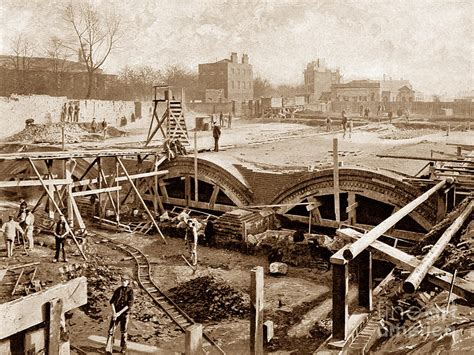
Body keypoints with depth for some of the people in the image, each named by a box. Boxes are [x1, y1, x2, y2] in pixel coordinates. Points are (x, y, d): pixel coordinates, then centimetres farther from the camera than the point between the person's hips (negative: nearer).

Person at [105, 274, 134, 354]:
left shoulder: (130, 291, -9)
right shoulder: (118, 290, 4)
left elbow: (129, 304, -16)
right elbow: (112, 302, 1)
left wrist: (119, 313, -21)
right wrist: (114, 312, -14)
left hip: (125, 313, -3)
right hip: (116, 313, 3)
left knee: (123, 331, 12)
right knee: (111, 330, -8)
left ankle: (123, 347, 32)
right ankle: (108, 349, -8)